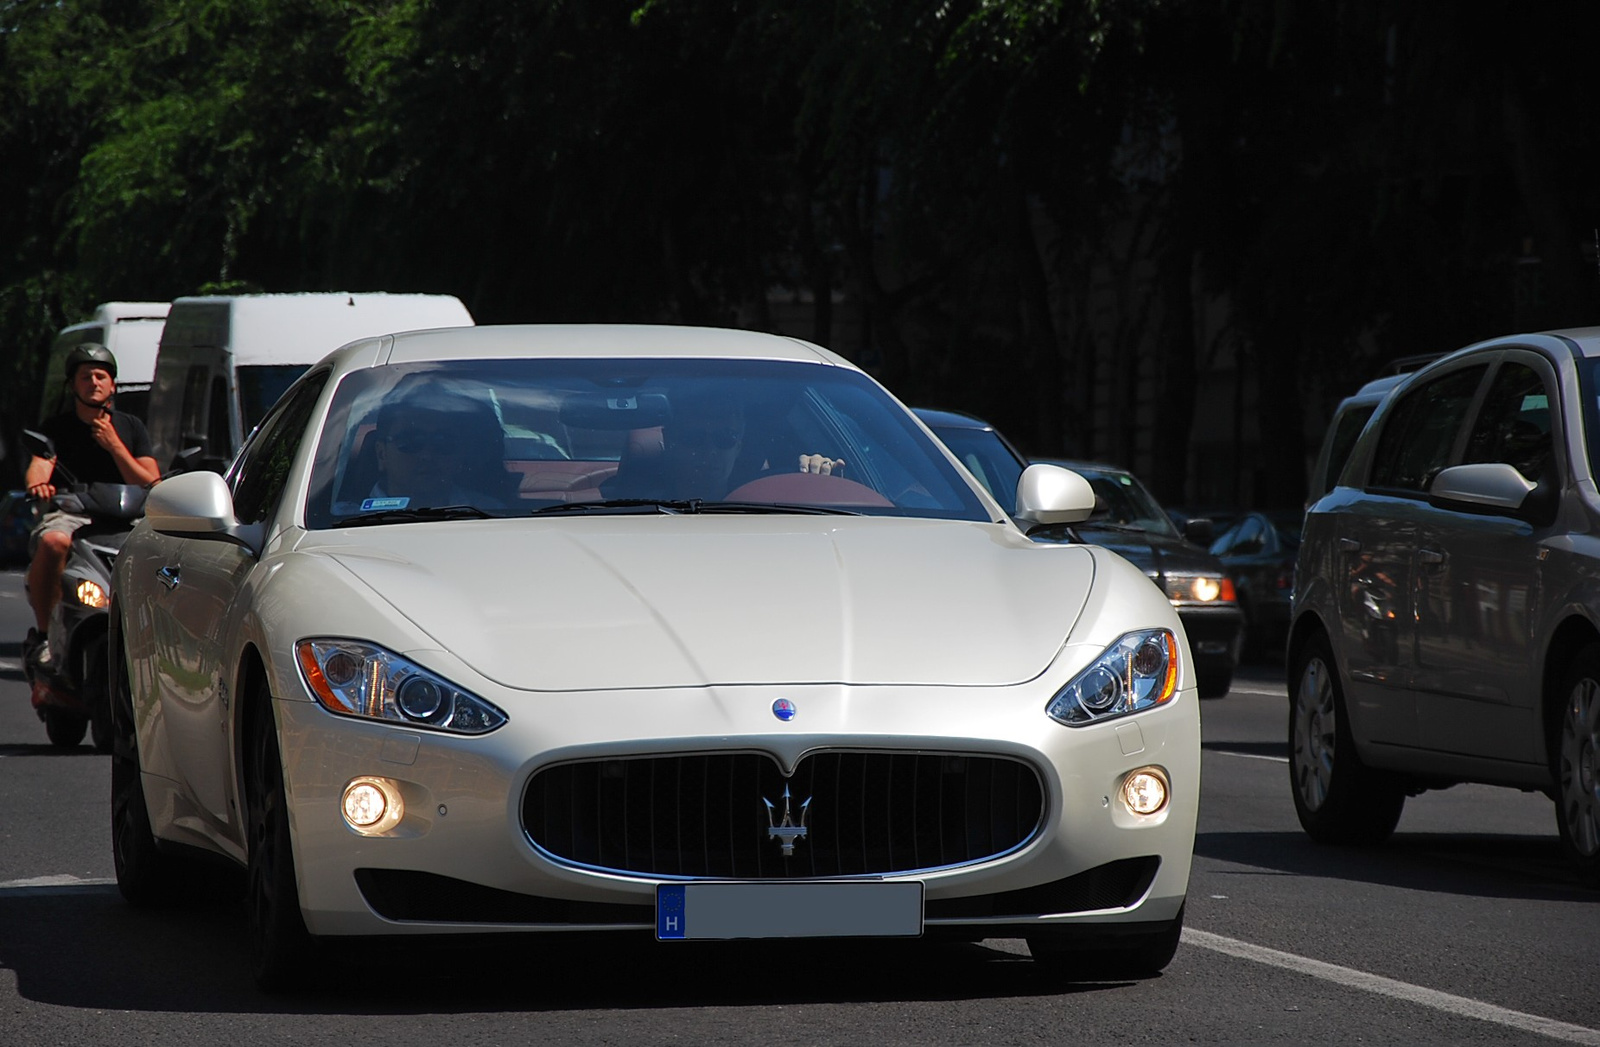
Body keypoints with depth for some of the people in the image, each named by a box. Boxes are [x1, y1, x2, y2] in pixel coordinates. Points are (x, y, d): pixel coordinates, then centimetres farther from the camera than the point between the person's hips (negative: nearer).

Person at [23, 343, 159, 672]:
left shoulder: (131, 427, 16)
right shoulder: (56, 427, 11)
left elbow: (151, 485, 7)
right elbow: (39, 464, -9)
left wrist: (114, 446, -5)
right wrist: (38, 484, -34)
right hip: (68, 515, -2)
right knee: (53, 542, -39)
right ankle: (41, 633, -25)